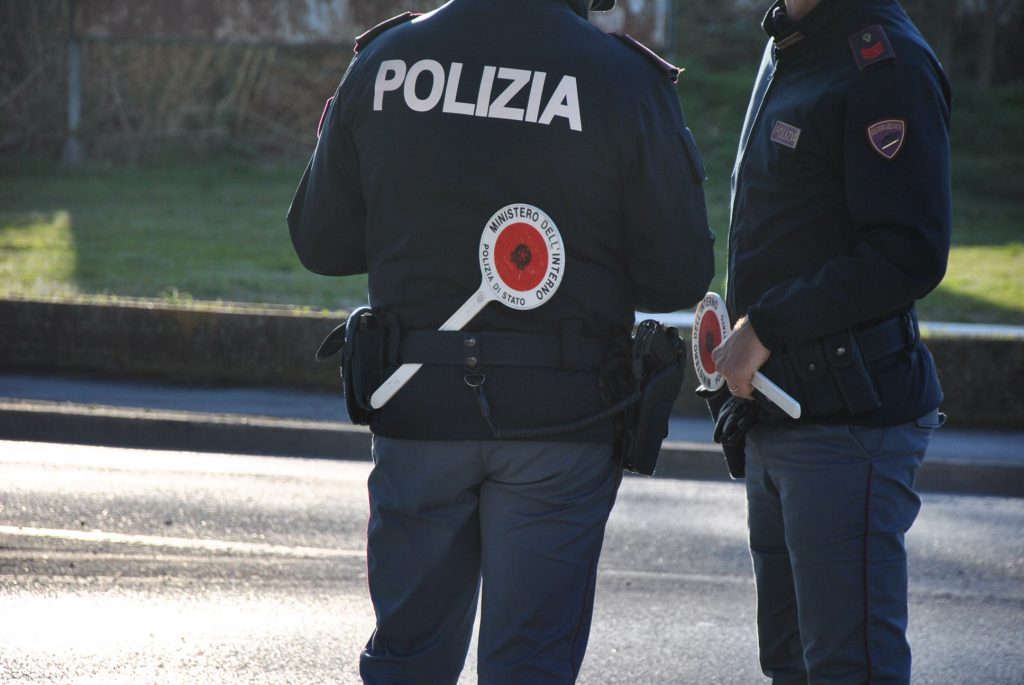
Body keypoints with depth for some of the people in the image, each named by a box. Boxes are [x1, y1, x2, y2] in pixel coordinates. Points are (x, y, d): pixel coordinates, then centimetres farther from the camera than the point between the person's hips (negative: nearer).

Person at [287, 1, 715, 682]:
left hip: (418, 405, 3)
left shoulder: (383, 63, -2)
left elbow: (320, 242, 6)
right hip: (560, 417, -2)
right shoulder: (625, 82, -11)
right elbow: (678, 277, -7)